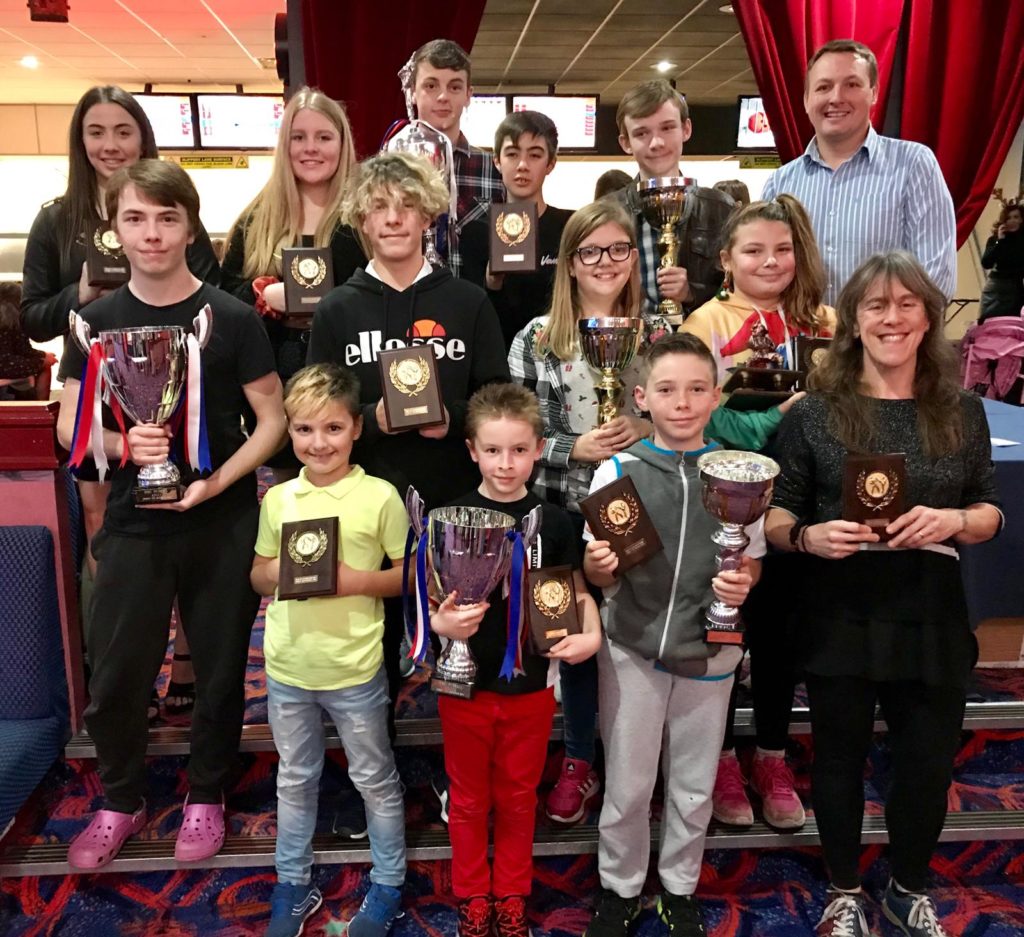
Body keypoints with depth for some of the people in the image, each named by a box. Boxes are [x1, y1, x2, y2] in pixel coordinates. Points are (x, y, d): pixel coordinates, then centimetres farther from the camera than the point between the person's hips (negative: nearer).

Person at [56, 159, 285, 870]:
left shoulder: (232, 317, -5)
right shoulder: (98, 321, 2)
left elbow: (273, 419, -4)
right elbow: (71, 426, 5)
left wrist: (218, 481, -18)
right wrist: (124, 443, -17)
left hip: (223, 527, -2)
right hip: (133, 526, 2)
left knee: (220, 672, 10)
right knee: (115, 678, 7)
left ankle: (206, 798, 33)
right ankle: (121, 802, 32)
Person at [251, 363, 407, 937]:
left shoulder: (380, 496, -11)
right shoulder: (278, 498, 0)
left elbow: (410, 575, -5)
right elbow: (258, 575, 11)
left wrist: (360, 580, -21)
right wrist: (274, 572, -11)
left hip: (354, 670, -3)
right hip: (287, 668, 4)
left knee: (375, 779, 14)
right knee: (295, 780, 21)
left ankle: (388, 888, 33)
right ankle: (294, 885, 40)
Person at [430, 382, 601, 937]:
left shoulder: (552, 520, -5)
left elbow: (577, 589, 4)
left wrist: (591, 635, -13)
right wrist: (441, 623, -25)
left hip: (531, 683, 1)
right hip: (466, 682, -1)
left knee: (518, 798, 18)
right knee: (469, 799, 16)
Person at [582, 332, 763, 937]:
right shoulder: (617, 472, -7)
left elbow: (754, 561, 6)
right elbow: (600, 576, -2)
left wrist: (743, 583, -16)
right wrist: (599, 566, -25)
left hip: (710, 648, 1)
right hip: (633, 647, -1)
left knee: (694, 785, 15)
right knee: (627, 784, 10)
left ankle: (680, 887, 38)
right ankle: (620, 887, 34)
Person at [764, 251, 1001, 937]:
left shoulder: (963, 412, 4)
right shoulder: (814, 413, -3)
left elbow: (991, 513, 8)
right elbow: (774, 515, -1)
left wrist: (952, 521, -14)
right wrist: (806, 536, -22)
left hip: (931, 621, 2)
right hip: (839, 620, -2)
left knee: (929, 764, 13)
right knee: (840, 758, 13)